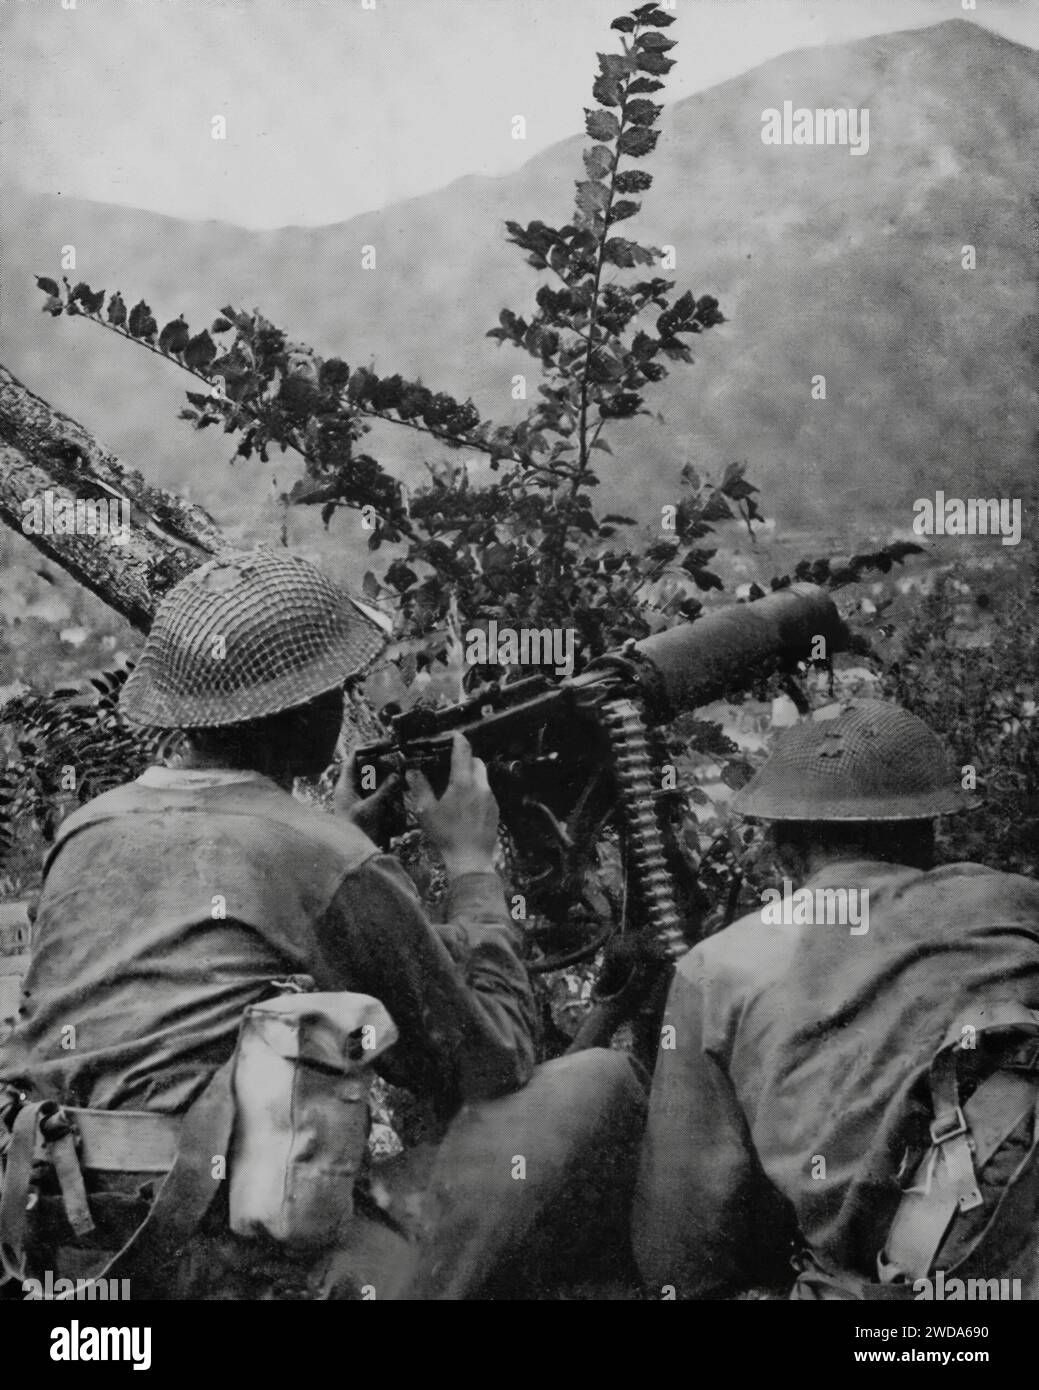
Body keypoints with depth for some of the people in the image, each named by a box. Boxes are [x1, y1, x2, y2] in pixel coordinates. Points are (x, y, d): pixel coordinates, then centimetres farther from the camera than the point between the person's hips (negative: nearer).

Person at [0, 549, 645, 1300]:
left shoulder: (86, 831, 9)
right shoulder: (333, 861, -8)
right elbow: (497, 1062, 4)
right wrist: (473, 863, 15)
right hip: (253, 1271, -7)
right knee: (596, 1084, 1)